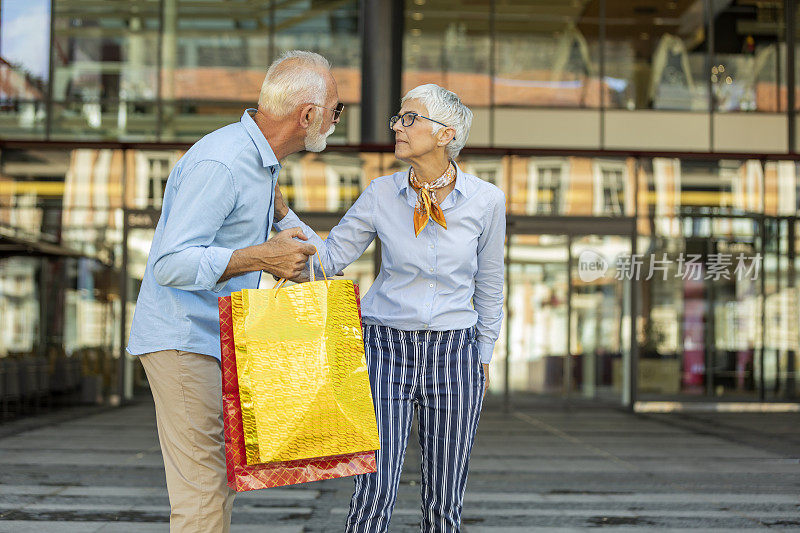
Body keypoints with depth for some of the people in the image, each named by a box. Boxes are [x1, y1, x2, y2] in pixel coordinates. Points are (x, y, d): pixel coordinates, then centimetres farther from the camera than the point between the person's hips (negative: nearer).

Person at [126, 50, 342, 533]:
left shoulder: (263, 160, 12)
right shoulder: (219, 164, -22)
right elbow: (170, 264, -27)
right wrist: (263, 257, -30)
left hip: (218, 339, 10)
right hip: (183, 339, -10)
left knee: (222, 484, 14)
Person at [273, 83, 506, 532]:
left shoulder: (486, 199, -4)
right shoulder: (382, 195, -2)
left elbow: (489, 283, 8)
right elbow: (329, 258, 2)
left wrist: (484, 356, 12)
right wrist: (281, 211, -10)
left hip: (454, 356, 0)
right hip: (387, 349, 0)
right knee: (375, 492, -9)